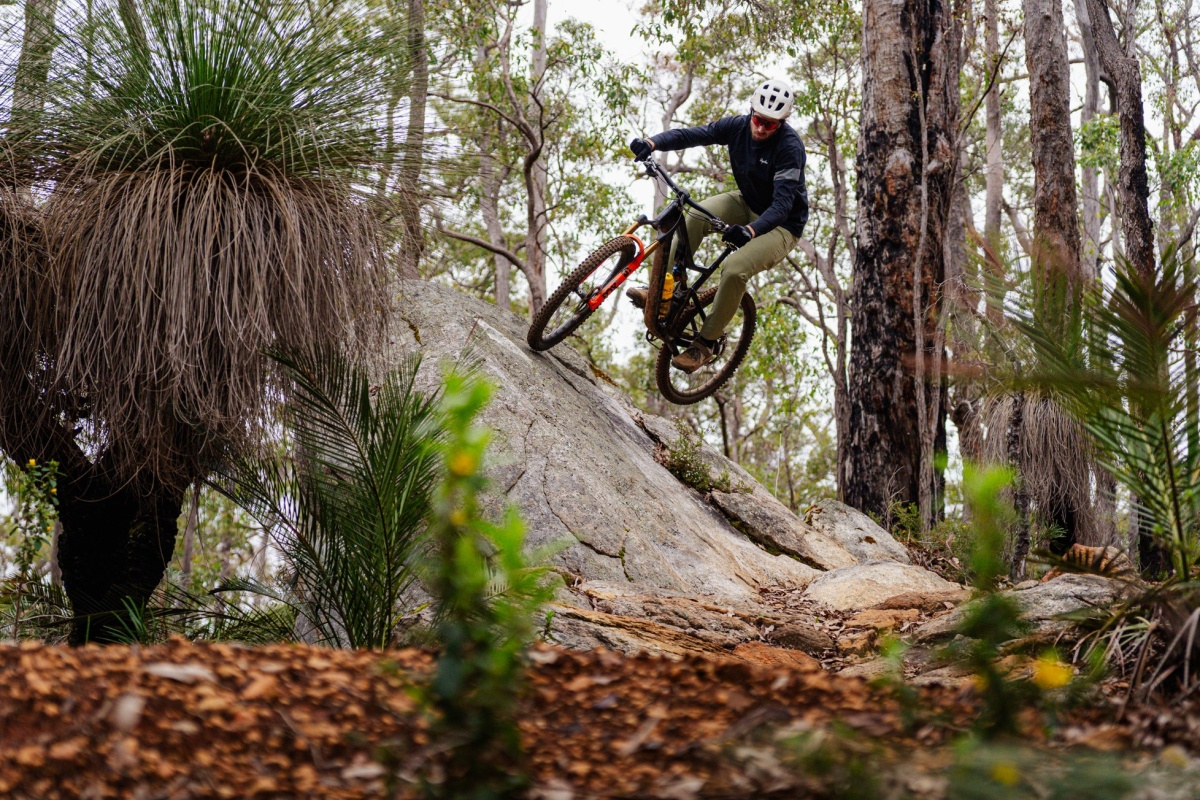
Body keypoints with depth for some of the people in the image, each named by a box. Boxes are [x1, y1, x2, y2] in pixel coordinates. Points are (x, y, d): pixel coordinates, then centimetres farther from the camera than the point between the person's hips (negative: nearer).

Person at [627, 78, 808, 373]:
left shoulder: (790, 147, -28)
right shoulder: (738, 126, -11)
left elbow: (783, 203, -35)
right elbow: (691, 134, -18)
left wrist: (751, 230, -52)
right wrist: (652, 143, -37)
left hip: (782, 223, -6)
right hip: (747, 205, 6)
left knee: (734, 270, -30)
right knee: (694, 215, -22)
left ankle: (705, 344, -12)